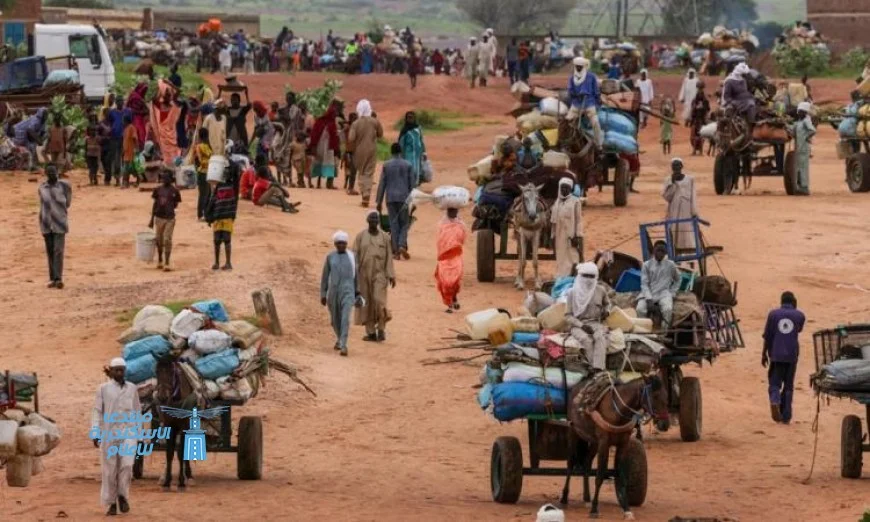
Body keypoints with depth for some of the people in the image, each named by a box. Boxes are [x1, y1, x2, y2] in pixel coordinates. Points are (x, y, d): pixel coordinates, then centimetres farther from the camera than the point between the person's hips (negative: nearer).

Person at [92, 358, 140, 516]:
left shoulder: (132, 388, 8)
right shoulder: (103, 389, 1)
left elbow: (137, 410, 15)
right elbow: (97, 411, 0)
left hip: (128, 432, 1)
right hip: (109, 432, -1)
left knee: (127, 464, -16)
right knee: (110, 469, 2)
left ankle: (122, 496, 3)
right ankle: (111, 503, 12)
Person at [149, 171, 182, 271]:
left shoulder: (174, 191, -2)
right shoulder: (158, 190, 5)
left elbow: (175, 205, 2)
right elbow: (155, 204, 10)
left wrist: (169, 205, -20)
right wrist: (152, 219, 9)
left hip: (170, 218, -3)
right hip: (159, 217, 3)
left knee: (167, 240, -7)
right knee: (159, 240, 11)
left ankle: (167, 264, -6)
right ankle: (160, 261, 27)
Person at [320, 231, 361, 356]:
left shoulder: (351, 257, 1)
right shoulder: (330, 257, 2)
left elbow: (355, 275, 8)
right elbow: (325, 276, 4)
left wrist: (357, 294, 9)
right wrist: (323, 294, 1)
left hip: (347, 291, -2)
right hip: (333, 291, 2)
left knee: (345, 318, -17)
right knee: (335, 319, 14)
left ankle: (343, 346, -19)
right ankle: (339, 338, 42)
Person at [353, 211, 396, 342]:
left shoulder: (384, 237, 4)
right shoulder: (360, 237, 2)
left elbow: (389, 257, 5)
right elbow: (355, 255, 0)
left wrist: (391, 275, 0)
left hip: (379, 274, -1)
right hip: (364, 274, 1)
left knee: (379, 301, -15)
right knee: (366, 303, 3)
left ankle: (381, 329, 0)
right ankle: (371, 332, 9)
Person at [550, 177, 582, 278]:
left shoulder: (575, 201, -5)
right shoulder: (557, 203, 11)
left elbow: (579, 220, -8)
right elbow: (554, 221, 14)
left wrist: (577, 236, -14)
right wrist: (553, 236, 11)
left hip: (571, 235, -6)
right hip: (559, 236, 6)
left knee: (572, 258, -8)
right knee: (560, 260, 9)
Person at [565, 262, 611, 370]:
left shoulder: (600, 290, 8)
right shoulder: (572, 293, 0)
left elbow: (607, 303, 29)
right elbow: (568, 315, 0)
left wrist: (607, 311, 5)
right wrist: (582, 325, -14)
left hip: (596, 323, 1)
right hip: (578, 325, -1)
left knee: (600, 337, -34)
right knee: (586, 339, -36)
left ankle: (598, 369, -46)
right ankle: (595, 367, -37)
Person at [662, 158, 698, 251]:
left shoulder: (690, 179, 3)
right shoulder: (669, 180, 4)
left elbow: (693, 197, 2)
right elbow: (667, 197, -5)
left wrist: (694, 213, -4)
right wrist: (672, 182, -12)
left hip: (687, 213, -1)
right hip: (674, 213, 1)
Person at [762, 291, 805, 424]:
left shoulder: (773, 314, 0)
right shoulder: (799, 316, 2)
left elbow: (767, 336, 1)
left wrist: (764, 354, 9)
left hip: (776, 355, -1)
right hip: (792, 355, 1)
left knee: (774, 383, 6)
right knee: (788, 386, 10)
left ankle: (775, 402, -26)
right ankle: (786, 416, 9)